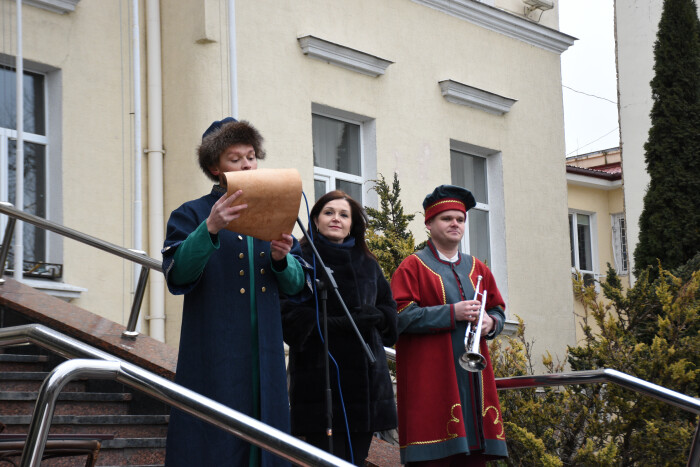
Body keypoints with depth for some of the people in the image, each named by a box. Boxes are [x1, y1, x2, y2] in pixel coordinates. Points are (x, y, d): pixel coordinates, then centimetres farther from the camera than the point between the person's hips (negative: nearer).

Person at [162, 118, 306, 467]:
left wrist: (282, 259, -7)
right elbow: (177, 274, -11)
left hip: (264, 356, 4)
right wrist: (210, 229, -25)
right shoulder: (192, 215, 4)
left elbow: (295, 285, 15)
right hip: (213, 356, -4)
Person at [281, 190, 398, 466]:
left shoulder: (367, 264, 19)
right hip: (319, 372, -5)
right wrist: (336, 324, -18)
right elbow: (288, 314, -9)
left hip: (364, 375, 5)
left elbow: (389, 307, 21)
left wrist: (374, 316, -2)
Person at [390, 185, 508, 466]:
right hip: (430, 377, -5)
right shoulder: (413, 267, 2)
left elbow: (498, 309, 22)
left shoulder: (477, 269, 20)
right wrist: (452, 313, -16)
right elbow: (401, 316, -11)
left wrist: (490, 322, -2)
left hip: (474, 377, 6)